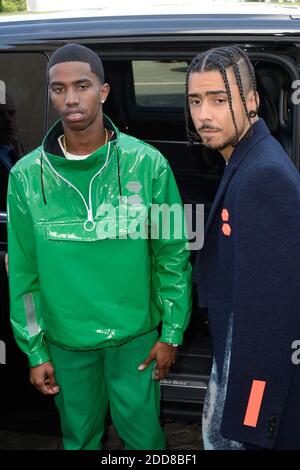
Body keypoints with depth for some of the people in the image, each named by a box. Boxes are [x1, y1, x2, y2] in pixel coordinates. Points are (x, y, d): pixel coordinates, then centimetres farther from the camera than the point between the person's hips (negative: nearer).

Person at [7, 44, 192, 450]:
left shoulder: (147, 164, -12)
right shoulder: (26, 175, -7)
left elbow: (173, 255, -5)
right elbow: (23, 272, -2)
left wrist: (171, 333, -3)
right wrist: (35, 351, 1)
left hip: (136, 334, -1)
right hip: (65, 340, 1)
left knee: (142, 432, 14)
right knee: (80, 436, 20)